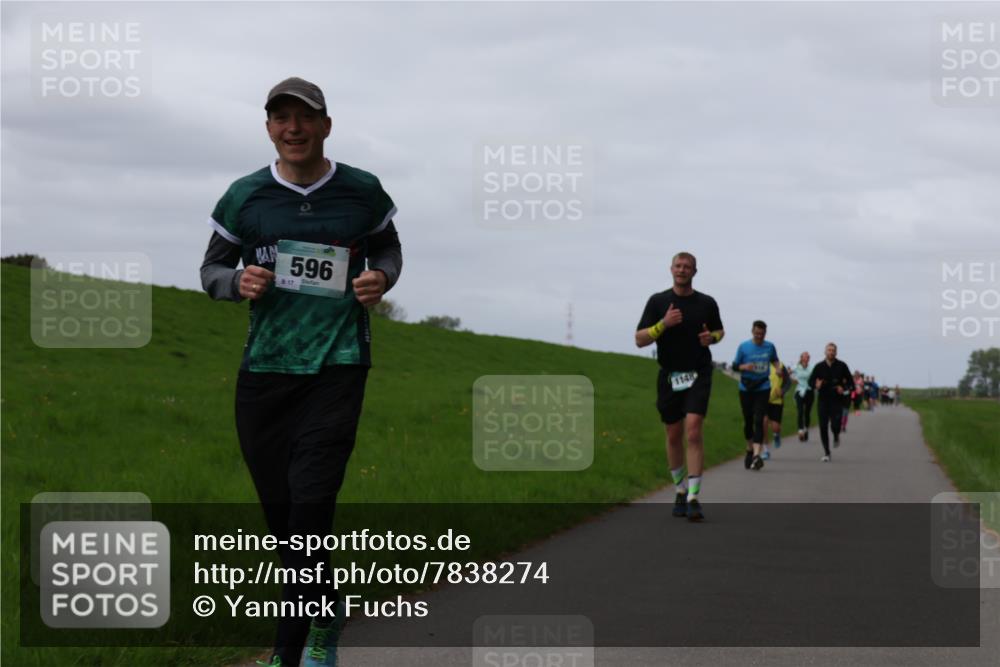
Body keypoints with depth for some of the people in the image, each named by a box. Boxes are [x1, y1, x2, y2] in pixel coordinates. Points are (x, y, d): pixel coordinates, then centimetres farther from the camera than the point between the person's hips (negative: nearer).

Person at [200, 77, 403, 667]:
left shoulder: (362, 192, 3)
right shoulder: (244, 197, 3)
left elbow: (387, 248, 19)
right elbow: (212, 268, 13)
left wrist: (381, 278, -3)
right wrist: (237, 281, -10)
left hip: (338, 365, -2)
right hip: (264, 369, 2)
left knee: (311, 502, -14)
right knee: (281, 511, 5)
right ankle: (325, 616, 30)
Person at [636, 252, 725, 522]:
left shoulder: (707, 303, 3)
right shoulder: (657, 301, 0)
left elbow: (720, 330, 20)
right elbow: (640, 340, -4)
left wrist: (712, 337, -3)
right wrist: (663, 324, -19)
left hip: (698, 375, -1)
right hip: (669, 376, 1)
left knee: (694, 431, -17)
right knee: (674, 436, 10)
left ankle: (693, 498, -18)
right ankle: (681, 491, 28)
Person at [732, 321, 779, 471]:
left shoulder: (769, 346, 3)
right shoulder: (743, 347, -2)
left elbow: (774, 360, 20)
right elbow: (735, 365, 3)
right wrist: (744, 367, -18)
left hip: (763, 389, -1)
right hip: (746, 389, 1)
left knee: (759, 421, -13)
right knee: (748, 421, 8)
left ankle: (757, 455, -22)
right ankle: (750, 449, 30)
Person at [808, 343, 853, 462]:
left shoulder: (841, 366, 2)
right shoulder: (819, 366, 5)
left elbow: (849, 381, 9)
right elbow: (811, 381, 8)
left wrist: (844, 388, -11)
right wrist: (816, 385, -15)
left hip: (837, 400, -1)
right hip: (823, 400, 1)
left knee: (835, 425, -15)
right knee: (823, 427, -3)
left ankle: (836, 436, 24)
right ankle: (826, 453, 8)